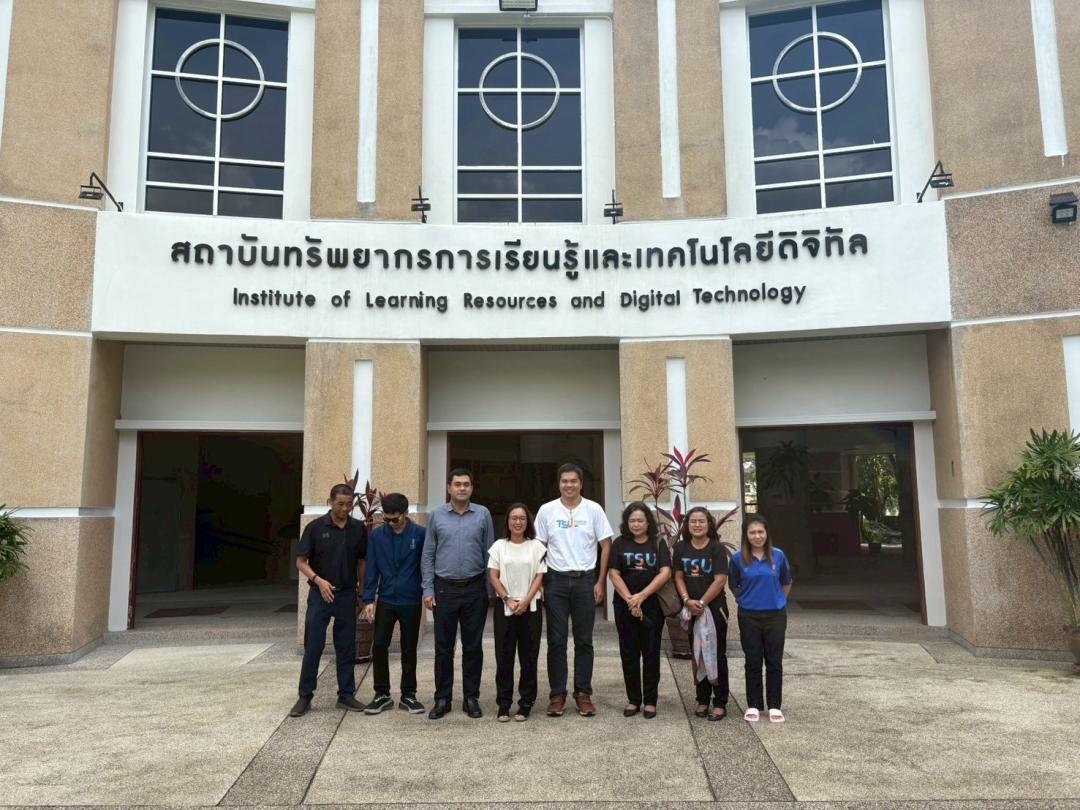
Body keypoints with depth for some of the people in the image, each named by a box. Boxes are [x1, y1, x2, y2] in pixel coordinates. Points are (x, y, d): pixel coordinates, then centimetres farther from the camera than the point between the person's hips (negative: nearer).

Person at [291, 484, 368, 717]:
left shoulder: (359, 529, 2)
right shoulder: (315, 527, -6)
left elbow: (361, 562, 9)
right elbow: (301, 562, -4)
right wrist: (318, 579, -19)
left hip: (347, 594, 3)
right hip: (320, 594, -2)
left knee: (346, 648, 8)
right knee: (313, 647, 1)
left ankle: (346, 695, 18)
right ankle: (305, 696, 12)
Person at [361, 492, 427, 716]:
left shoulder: (419, 534, -7)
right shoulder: (377, 536, -2)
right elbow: (371, 569, 0)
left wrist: (427, 595, -3)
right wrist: (369, 600, -4)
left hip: (411, 602, -1)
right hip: (385, 601, 2)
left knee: (409, 650, 8)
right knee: (379, 647, 2)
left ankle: (408, 695, 22)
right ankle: (382, 694, 18)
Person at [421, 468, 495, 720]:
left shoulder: (483, 514, 2)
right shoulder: (436, 515, 3)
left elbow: (489, 553, 4)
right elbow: (428, 554, 5)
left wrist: (491, 589, 1)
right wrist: (428, 590, -1)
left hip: (475, 588, 0)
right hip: (445, 588, 0)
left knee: (473, 647, 7)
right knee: (443, 647, 7)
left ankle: (471, 698, 19)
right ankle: (442, 699, 18)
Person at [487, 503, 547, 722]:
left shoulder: (536, 546, 2)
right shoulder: (499, 546, 4)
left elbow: (539, 577, -1)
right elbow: (493, 577, 1)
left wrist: (525, 601, -12)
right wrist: (508, 600, -10)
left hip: (530, 607, 0)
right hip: (504, 607, 0)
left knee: (529, 656, 3)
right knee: (504, 656, 3)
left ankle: (525, 704, 13)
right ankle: (503, 704, 12)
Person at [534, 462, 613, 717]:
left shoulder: (593, 509, -1)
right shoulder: (546, 510, 0)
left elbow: (606, 546, 2)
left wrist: (600, 583, -2)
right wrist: (539, 582, 0)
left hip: (585, 580, 0)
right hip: (556, 581, 0)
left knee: (584, 640, 7)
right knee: (556, 641, 4)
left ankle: (583, 694, 16)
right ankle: (557, 694, 14)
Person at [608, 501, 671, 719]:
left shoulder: (658, 544, 2)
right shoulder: (619, 544, 4)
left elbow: (665, 573, -8)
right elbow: (614, 574, -2)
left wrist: (641, 596, -15)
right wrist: (630, 600, -13)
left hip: (652, 606, -1)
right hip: (625, 606, 1)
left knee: (651, 653, 4)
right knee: (629, 654, 6)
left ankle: (650, 701, 14)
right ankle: (633, 700, 17)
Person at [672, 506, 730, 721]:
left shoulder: (717, 548, -8)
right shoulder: (681, 548, 4)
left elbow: (720, 580, -13)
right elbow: (679, 577, 4)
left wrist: (702, 602, -15)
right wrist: (687, 601, -11)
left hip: (714, 609, -4)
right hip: (691, 611, 4)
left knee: (717, 655, 4)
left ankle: (720, 703, 12)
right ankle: (702, 700, 23)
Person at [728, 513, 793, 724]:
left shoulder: (778, 555, -4)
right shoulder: (738, 558, -6)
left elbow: (786, 583, 11)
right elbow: (734, 587, 9)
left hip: (775, 615, 0)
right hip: (749, 616, 0)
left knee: (774, 661, 6)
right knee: (753, 662, 8)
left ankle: (774, 706, 18)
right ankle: (754, 705, 19)